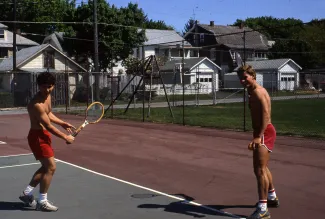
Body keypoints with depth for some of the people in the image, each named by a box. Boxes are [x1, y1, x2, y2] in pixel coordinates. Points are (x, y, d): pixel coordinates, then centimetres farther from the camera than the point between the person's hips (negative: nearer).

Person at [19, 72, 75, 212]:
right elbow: (48, 126, -24)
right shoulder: (36, 104, -27)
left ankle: (27, 193, 28)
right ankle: (42, 202, 2)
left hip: (44, 135, 10)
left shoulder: (48, 96, 3)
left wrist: (63, 123, 14)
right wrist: (65, 137, -17)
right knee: (51, 167, -9)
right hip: (38, 136, -10)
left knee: (46, 167, 17)